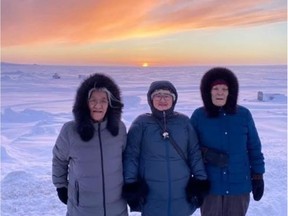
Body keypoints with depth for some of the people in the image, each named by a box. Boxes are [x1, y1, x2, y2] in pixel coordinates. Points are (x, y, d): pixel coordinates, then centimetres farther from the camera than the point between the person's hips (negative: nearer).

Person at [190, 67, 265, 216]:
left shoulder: (244, 114, -2)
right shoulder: (199, 115, -5)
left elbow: (254, 148, 4)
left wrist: (258, 176, 4)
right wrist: (206, 154, -19)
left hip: (239, 185, 1)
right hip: (209, 186, -1)